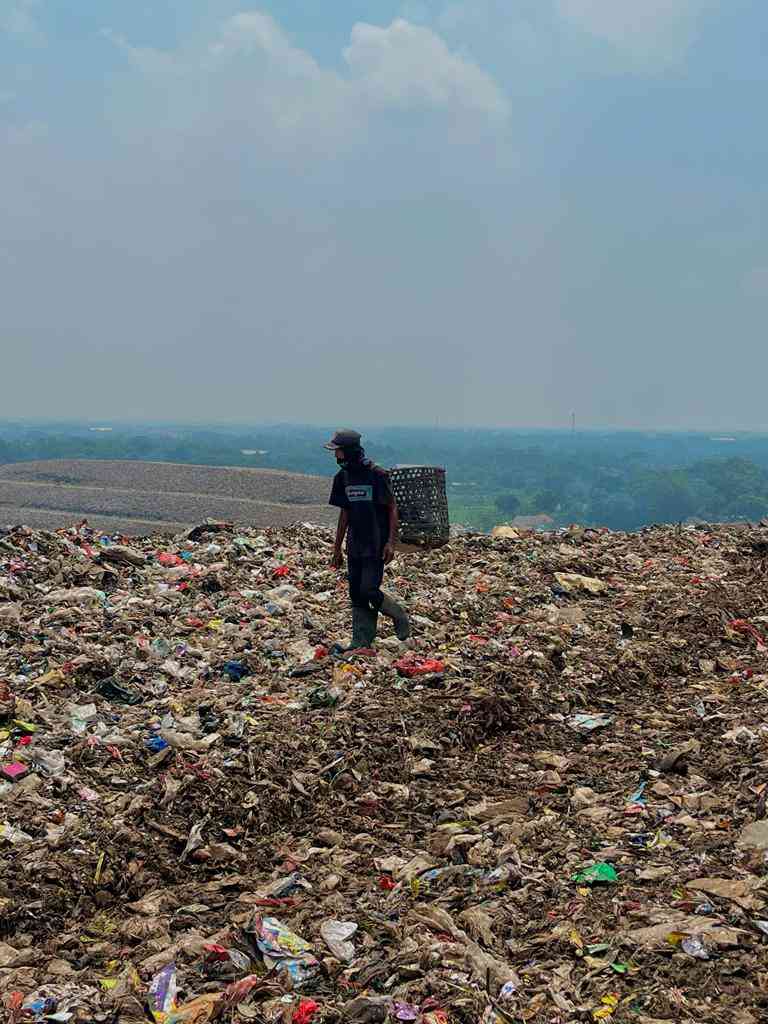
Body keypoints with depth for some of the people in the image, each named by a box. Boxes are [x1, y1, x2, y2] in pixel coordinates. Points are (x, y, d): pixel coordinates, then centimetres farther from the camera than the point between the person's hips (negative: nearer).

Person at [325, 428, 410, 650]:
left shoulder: (377, 475, -13)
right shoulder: (342, 477, 7)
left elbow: (393, 509, -9)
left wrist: (391, 542, -16)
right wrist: (337, 548, 15)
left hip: (376, 546, -7)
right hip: (354, 546, 7)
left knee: (369, 591, -12)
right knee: (356, 595, 5)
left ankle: (400, 617, 14)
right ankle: (361, 642, 11)